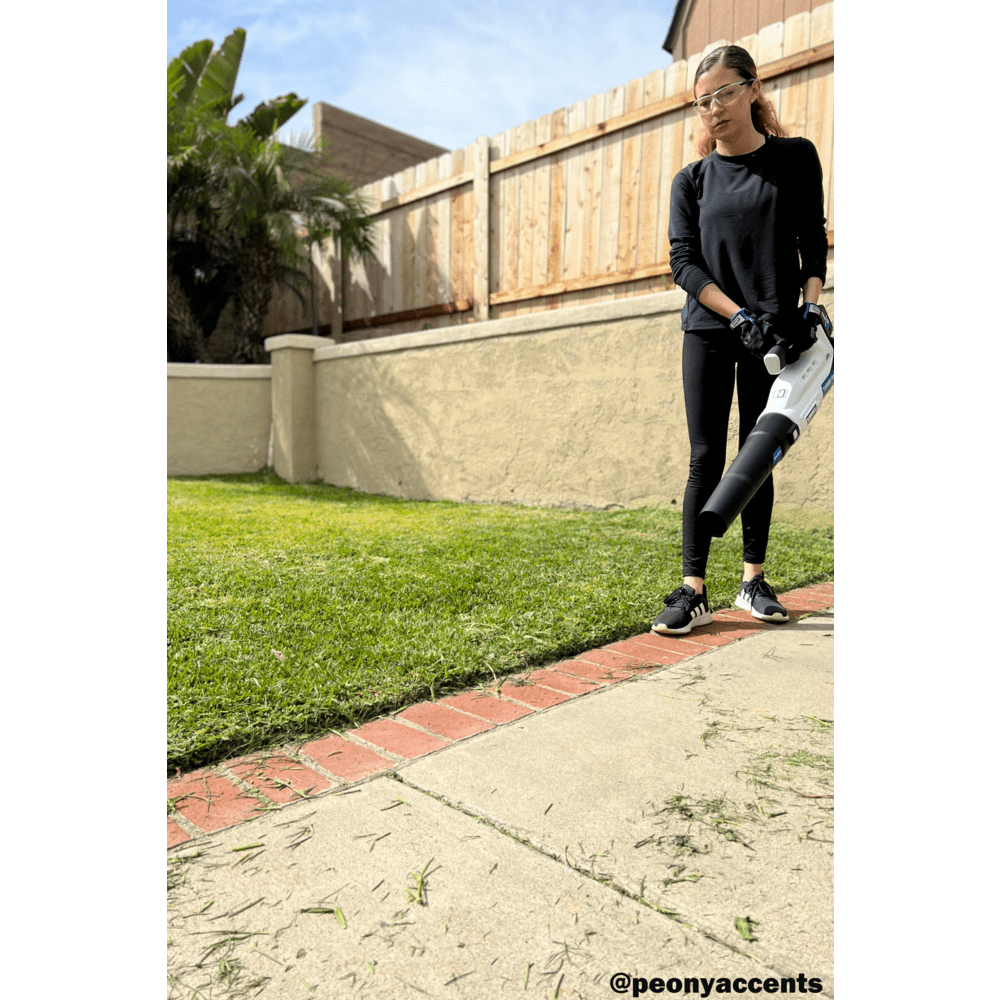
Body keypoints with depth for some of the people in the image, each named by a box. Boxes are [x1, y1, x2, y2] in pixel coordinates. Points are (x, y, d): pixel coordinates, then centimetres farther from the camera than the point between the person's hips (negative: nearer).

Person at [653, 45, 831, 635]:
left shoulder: (796, 157, 8)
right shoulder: (691, 180, 8)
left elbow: (813, 241, 9)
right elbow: (684, 261, -2)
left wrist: (812, 302, -8)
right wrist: (740, 316, -14)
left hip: (773, 334, 0)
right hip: (710, 332, 0)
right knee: (707, 460, -6)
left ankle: (754, 580, 16)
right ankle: (694, 591, -4)